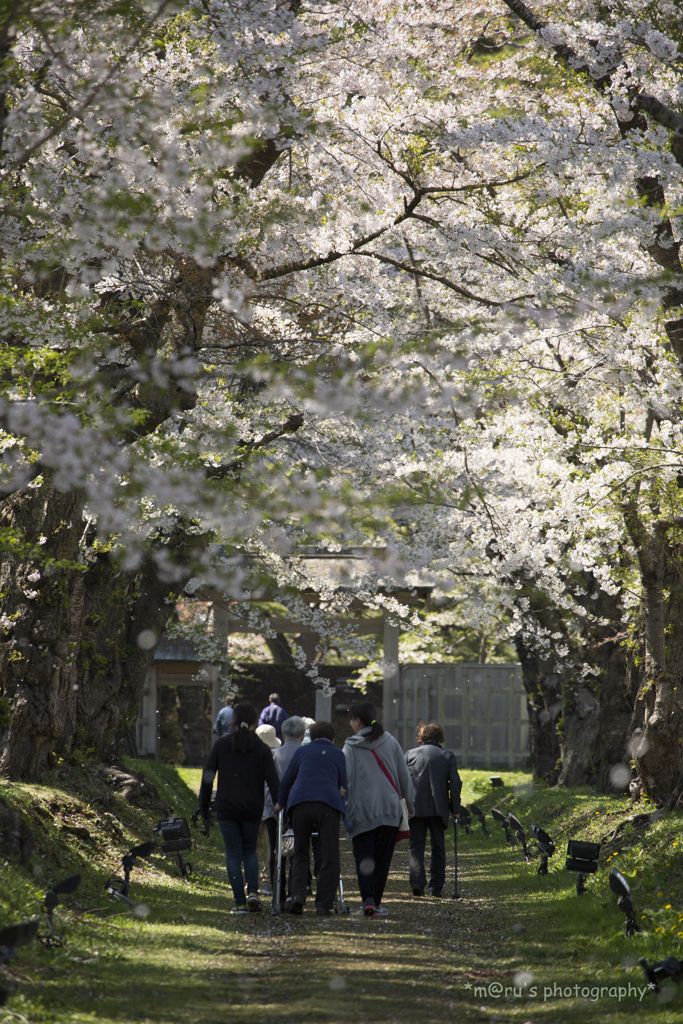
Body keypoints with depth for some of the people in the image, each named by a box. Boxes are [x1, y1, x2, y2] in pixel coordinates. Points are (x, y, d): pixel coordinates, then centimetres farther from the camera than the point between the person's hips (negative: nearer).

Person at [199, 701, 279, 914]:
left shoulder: (222, 744, 0)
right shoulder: (262, 749, 0)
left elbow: (207, 777, 1)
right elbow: (273, 783, -4)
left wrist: (204, 808, 7)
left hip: (226, 808, -1)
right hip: (252, 809, 1)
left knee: (233, 853, 4)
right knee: (249, 851, 18)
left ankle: (240, 902, -3)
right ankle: (253, 891, -3)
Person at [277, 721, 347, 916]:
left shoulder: (302, 751, 24)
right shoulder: (338, 754, 24)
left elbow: (286, 781, 26)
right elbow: (343, 785, 26)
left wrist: (281, 804, 40)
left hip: (300, 804, 1)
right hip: (329, 804, -1)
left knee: (300, 855, 12)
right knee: (329, 857, 3)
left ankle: (298, 894, -9)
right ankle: (324, 905, -2)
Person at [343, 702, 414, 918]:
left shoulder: (351, 747, -1)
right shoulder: (390, 742, 7)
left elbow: (344, 776, -10)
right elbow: (404, 775, 10)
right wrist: (409, 803, 20)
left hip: (361, 810, -2)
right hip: (389, 809, 2)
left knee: (364, 857, -1)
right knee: (383, 857, 10)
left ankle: (368, 899, -20)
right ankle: (377, 901, 11)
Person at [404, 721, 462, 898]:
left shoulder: (410, 754, 7)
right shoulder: (447, 756, 6)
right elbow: (455, 782, -1)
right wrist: (455, 808, 5)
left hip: (415, 808, 0)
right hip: (439, 809, 0)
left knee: (415, 847, 2)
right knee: (438, 848, 10)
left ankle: (417, 882, -15)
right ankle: (436, 886, 6)